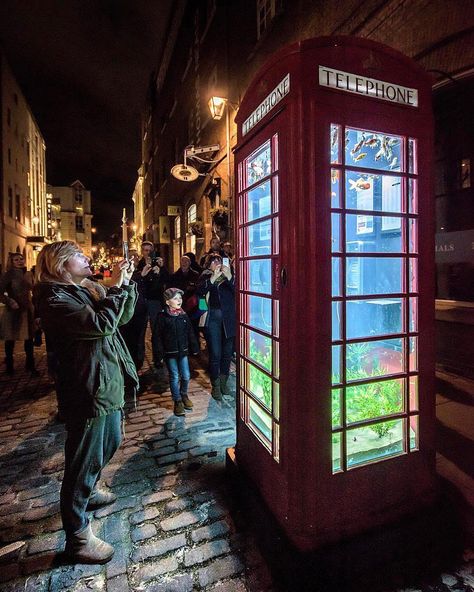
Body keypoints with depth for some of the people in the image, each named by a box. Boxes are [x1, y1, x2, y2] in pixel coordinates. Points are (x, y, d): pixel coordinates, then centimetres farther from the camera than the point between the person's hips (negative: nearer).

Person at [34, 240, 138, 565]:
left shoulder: (85, 291, 11)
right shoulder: (54, 299, -18)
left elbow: (123, 316, 11)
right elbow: (101, 324, -30)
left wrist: (126, 283, -1)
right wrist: (116, 287, -20)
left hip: (108, 384, 10)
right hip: (87, 391, -10)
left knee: (110, 442, 27)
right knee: (84, 460, 5)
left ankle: (88, 491, 52)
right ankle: (78, 536, 25)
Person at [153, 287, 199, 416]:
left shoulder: (184, 316, 2)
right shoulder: (162, 317, -10)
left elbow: (190, 333, 8)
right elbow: (157, 336, -9)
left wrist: (194, 348, 9)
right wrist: (159, 353, -11)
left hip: (183, 351, 4)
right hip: (169, 352, -4)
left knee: (186, 376, 8)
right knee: (174, 377, 3)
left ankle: (184, 394, 33)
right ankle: (177, 401, 20)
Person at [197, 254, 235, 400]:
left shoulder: (228, 276, 10)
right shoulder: (205, 277, 7)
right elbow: (200, 291, -12)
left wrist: (229, 276, -16)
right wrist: (213, 277, -18)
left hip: (228, 318, 2)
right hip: (212, 318, -2)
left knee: (227, 352, 8)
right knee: (215, 354, -1)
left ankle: (223, 382, 26)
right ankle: (215, 386, 13)